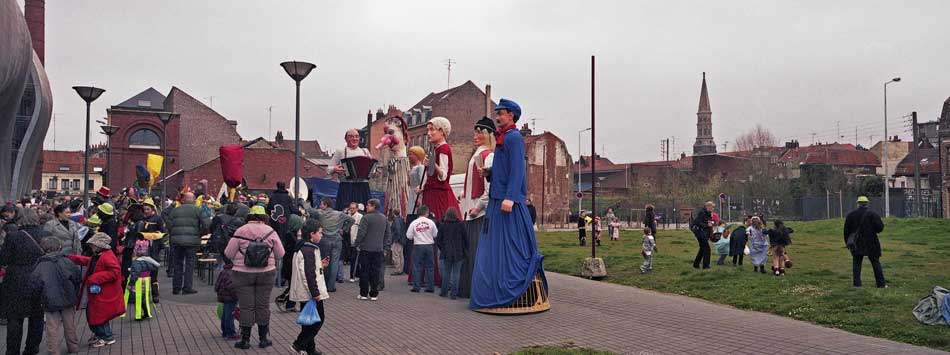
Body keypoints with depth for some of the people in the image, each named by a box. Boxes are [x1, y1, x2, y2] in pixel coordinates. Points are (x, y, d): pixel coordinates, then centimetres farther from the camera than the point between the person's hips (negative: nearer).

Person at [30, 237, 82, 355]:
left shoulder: (40, 266, -7)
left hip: (50, 301, -2)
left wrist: (41, 297, 3)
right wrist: (73, 292, 11)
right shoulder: (66, 261, -5)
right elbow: (78, 276, -4)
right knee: (70, 325, 16)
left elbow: (34, 283, -12)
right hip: (68, 299, 2)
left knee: (53, 328, 4)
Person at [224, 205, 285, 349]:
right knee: (263, 305, 10)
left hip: (243, 274, -1)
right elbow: (280, 254, 2)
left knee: (246, 307, 4)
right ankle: (263, 339, 17)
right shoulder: (270, 231, -3)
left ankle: (245, 340, 10)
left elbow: (228, 253, -4)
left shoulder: (240, 231, -6)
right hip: (266, 273, 1)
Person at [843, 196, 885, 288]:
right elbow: (879, 228, -11)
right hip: (871, 243, -1)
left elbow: (846, 230, 6)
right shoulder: (873, 214, -6)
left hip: (856, 244, 1)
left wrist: (847, 242, 16)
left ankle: (857, 284, 1)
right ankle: (881, 283, 11)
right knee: (876, 263, 8)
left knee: (856, 263, 5)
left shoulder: (851, 215, 2)